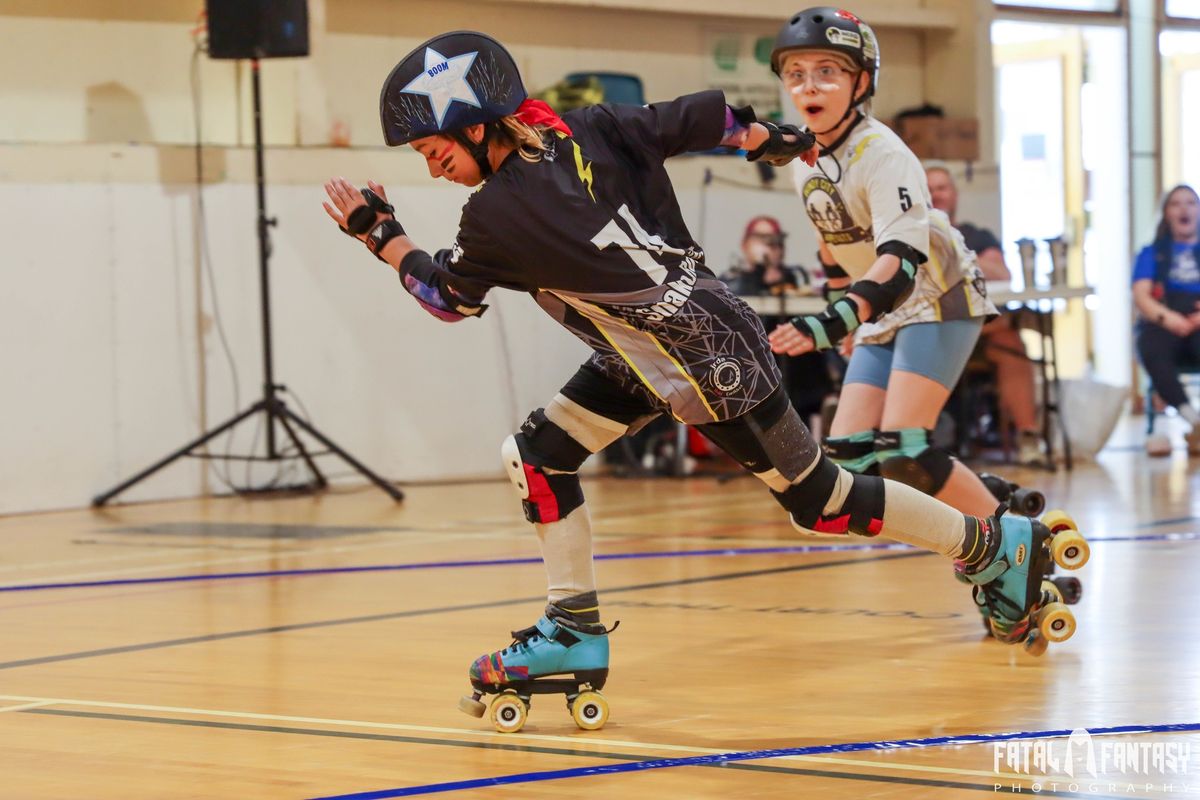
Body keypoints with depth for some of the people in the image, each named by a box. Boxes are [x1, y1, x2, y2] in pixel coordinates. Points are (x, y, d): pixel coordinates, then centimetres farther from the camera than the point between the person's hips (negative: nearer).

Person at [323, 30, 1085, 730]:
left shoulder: (499, 215, -21)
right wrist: (770, 139, 17)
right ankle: (575, 634, 12)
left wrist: (382, 235, 5)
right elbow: (701, 119, 0)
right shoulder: (585, 132, -4)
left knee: (819, 499, 7)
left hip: (712, 361, -9)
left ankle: (996, 545, 22)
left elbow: (449, 297, -3)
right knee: (537, 456, 3)